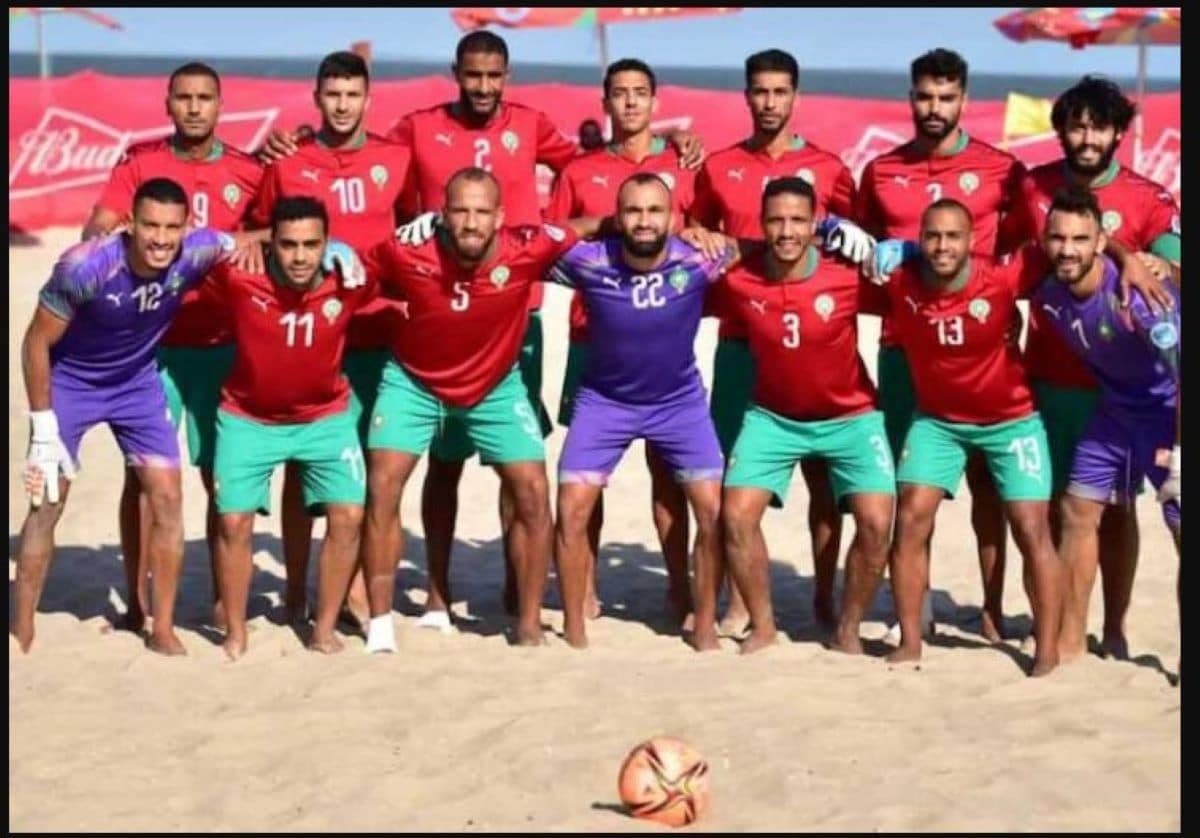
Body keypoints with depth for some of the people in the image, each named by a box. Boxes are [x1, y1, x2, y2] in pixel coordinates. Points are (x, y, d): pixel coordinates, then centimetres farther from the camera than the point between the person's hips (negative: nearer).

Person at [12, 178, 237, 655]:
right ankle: (21, 633, 9)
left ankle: (163, 630, 11)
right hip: (69, 381, -3)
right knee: (47, 503, -3)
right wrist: (43, 427, -18)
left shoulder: (197, 253, -27)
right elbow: (37, 342, -21)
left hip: (138, 382, 3)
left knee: (167, 497, -1)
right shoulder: (85, 266, -35)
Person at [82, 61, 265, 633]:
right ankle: (138, 601, 9)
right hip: (149, 341, 0)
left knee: (222, 473, 2)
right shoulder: (138, 162, 2)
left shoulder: (247, 172, 3)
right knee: (144, 471, 0)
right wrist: (104, 236, -26)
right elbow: (95, 230, -4)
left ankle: (223, 599, 12)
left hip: (220, 345, 0)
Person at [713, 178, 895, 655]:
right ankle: (762, 626, 10)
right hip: (774, 416, 1)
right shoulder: (737, 280, -18)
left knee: (876, 522, -14)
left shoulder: (849, 276, -22)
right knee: (736, 514, -11)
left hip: (850, 416, -1)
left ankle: (848, 631, 7)